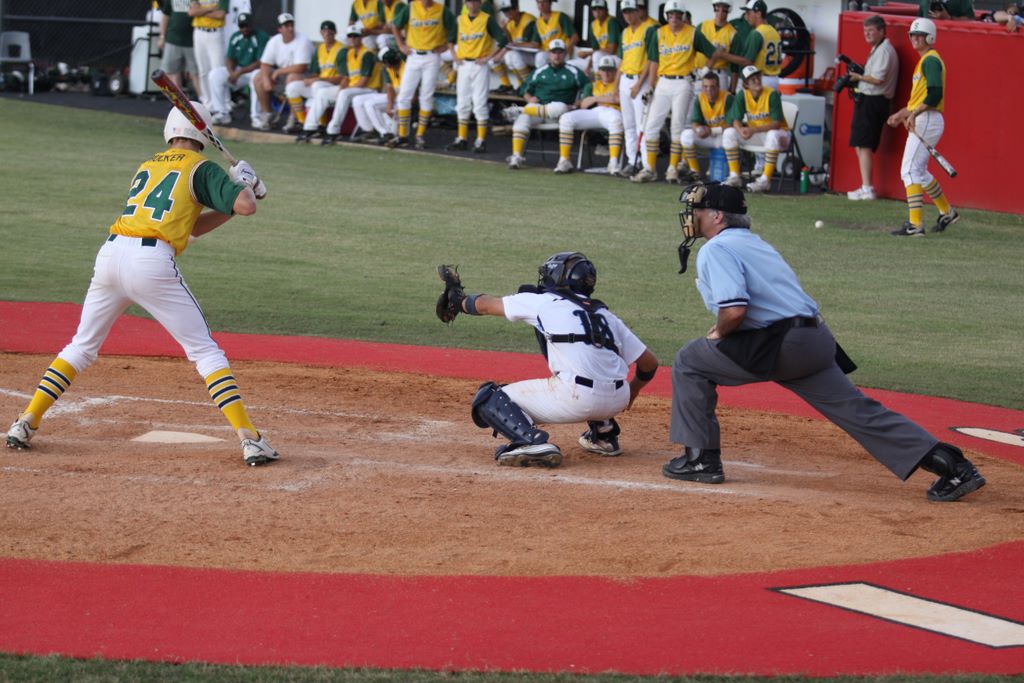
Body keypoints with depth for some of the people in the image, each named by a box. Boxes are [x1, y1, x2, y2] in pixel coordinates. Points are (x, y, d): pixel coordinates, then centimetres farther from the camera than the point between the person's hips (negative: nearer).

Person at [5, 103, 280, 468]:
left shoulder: (148, 165, 26)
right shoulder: (201, 168, 7)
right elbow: (245, 206, -3)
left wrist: (236, 201, 26)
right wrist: (244, 183, 18)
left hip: (110, 254, 5)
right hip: (152, 261, -5)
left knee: (82, 345, 21)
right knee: (205, 351, 1)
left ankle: (26, 422, 14)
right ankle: (248, 437, -8)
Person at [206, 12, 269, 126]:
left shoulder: (262, 37, -14)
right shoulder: (236, 37, 6)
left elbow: (261, 63, -21)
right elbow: (229, 58, 6)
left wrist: (240, 72, -26)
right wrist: (231, 72, -17)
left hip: (254, 70, -6)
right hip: (237, 71, 6)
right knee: (215, 75, -14)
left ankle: (256, 116, -33)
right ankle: (222, 113, -13)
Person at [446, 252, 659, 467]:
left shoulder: (542, 302, 11)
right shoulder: (605, 315, 22)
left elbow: (485, 305, 22)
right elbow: (649, 362, 19)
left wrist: (458, 302, 42)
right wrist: (630, 395, 36)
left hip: (576, 400, -6)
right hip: (617, 401, 6)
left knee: (489, 399, 6)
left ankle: (532, 442, -17)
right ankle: (604, 434, 30)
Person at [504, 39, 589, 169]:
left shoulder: (573, 72, 13)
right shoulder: (539, 72, 22)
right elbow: (526, 91, 24)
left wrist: (577, 104, -7)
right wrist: (530, 98, 1)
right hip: (536, 107, 2)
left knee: (560, 107, -40)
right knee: (522, 119, -30)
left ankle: (521, 110, -33)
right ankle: (516, 157, -36)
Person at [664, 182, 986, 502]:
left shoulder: (715, 249, -5)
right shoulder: (754, 242, 25)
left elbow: (735, 309, -19)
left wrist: (718, 334, -1)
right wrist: (724, 328, 21)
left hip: (778, 346, -9)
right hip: (816, 341, 9)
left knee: (690, 361, 6)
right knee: (857, 410, 5)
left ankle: (700, 459, 6)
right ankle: (953, 466, -3)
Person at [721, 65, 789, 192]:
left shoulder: (772, 95, -19)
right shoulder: (742, 96, -5)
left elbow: (777, 123, -23)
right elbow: (736, 120, -8)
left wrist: (753, 130, -34)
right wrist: (741, 130, -33)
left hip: (778, 132, -5)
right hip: (754, 135, 5)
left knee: (773, 135, -39)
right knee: (729, 133, -13)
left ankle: (765, 180, -36)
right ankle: (734, 177, -10)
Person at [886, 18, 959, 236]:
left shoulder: (931, 60, -11)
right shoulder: (924, 61, 21)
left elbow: (935, 94, -22)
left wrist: (914, 114, -24)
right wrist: (901, 114, 25)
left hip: (927, 120, -11)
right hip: (920, 121, 11)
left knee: (910, 170, -14)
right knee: (919, 172, 18)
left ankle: (914, 225, -17)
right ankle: (947, 212, 30)